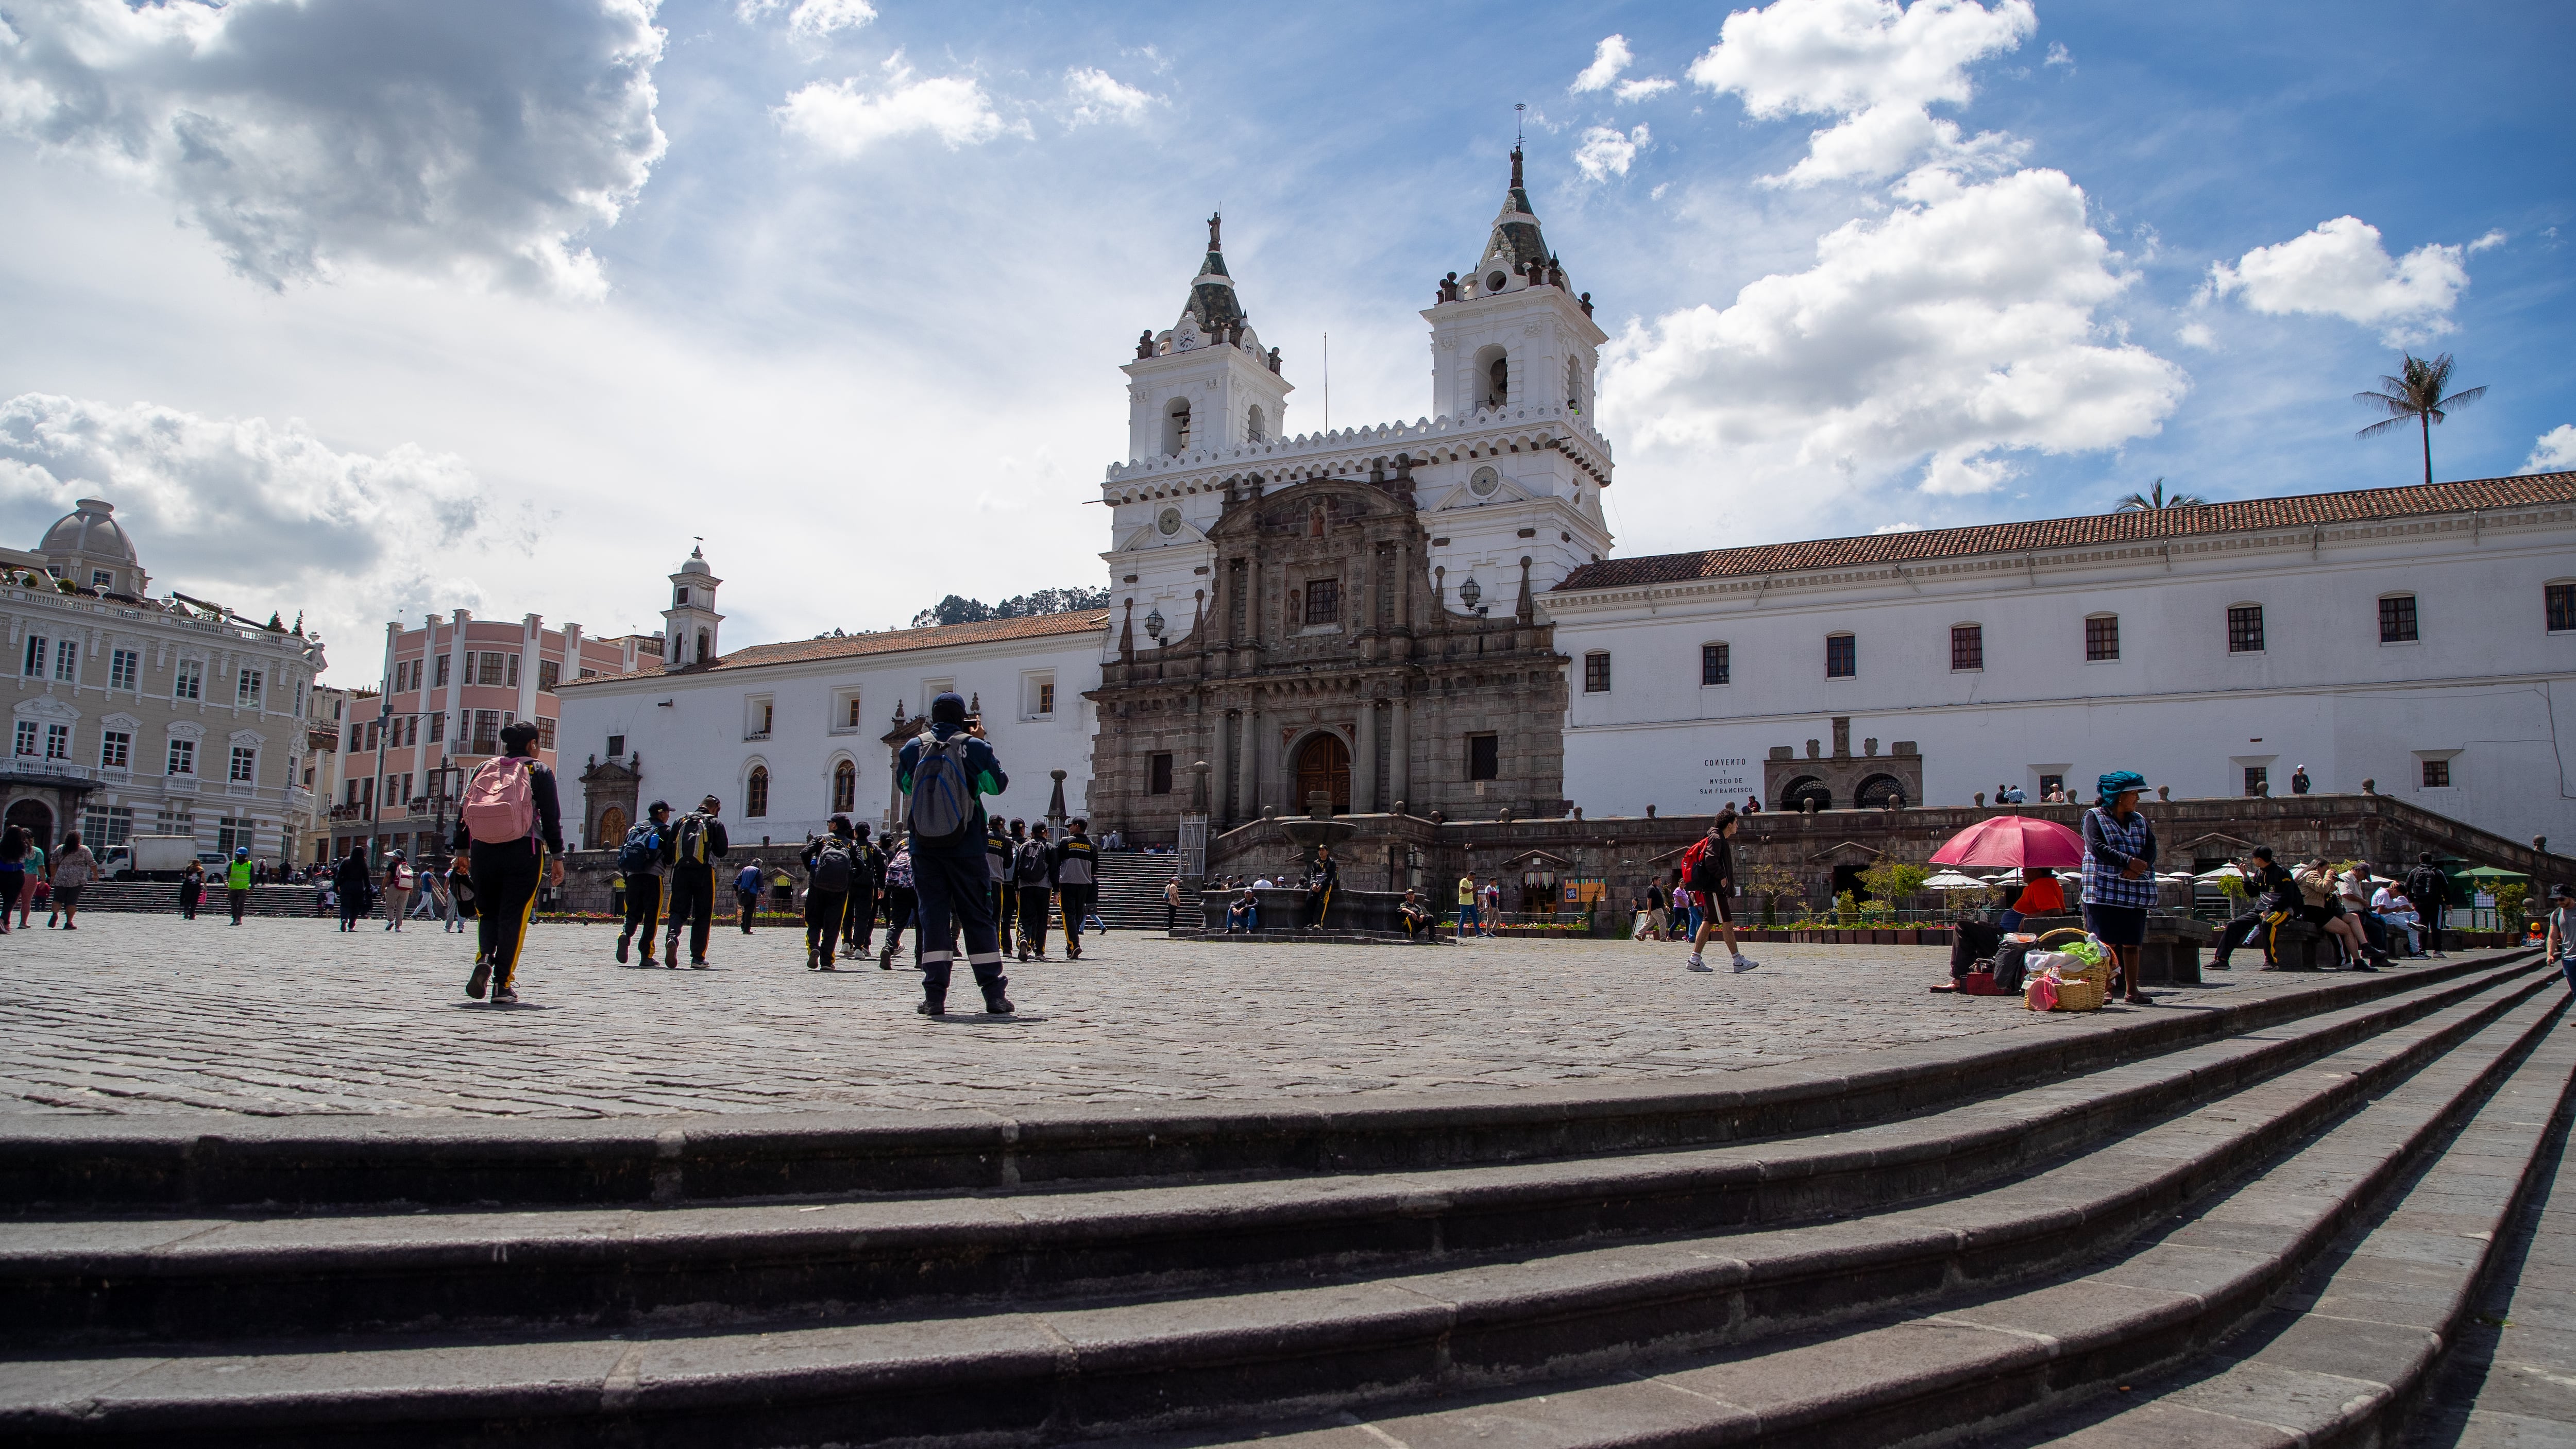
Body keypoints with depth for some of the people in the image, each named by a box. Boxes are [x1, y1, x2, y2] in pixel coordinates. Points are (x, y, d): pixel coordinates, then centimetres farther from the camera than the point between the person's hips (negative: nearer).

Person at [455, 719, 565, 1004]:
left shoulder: (484, 769, 12)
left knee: (489, 912, 17)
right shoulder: (539, 772, 1)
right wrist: (557, 857, 2)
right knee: (514, 916, 0)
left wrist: (462, 850, 17)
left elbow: (464, 812, 11)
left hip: (484, 851, 4)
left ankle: (484, 958, -10)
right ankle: (503, 985, -3)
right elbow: (551, 818, -2)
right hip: (523, 852, -3)